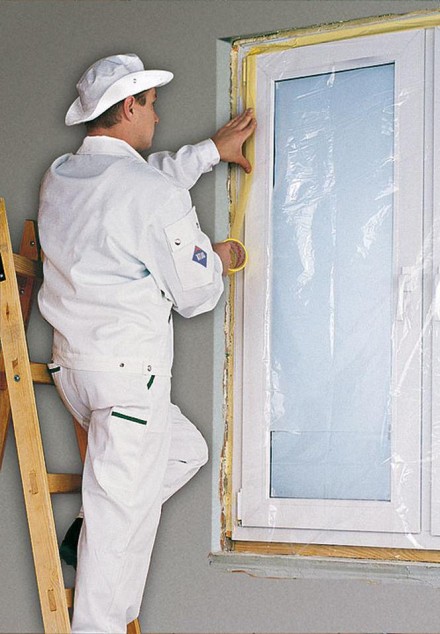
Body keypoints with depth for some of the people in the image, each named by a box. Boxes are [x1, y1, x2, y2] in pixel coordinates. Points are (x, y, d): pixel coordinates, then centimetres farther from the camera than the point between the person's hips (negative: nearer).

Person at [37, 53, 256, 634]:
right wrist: (217, 260, 17)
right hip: (130, 371, -8)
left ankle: (88, 534, 16)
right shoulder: (155, 194, -14)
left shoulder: (59, 177, 10)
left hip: (72, 365, 8)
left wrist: (211, 150, 35)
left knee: (186, 450, 24)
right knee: (122, 520, -2)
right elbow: (195, 295, -5)